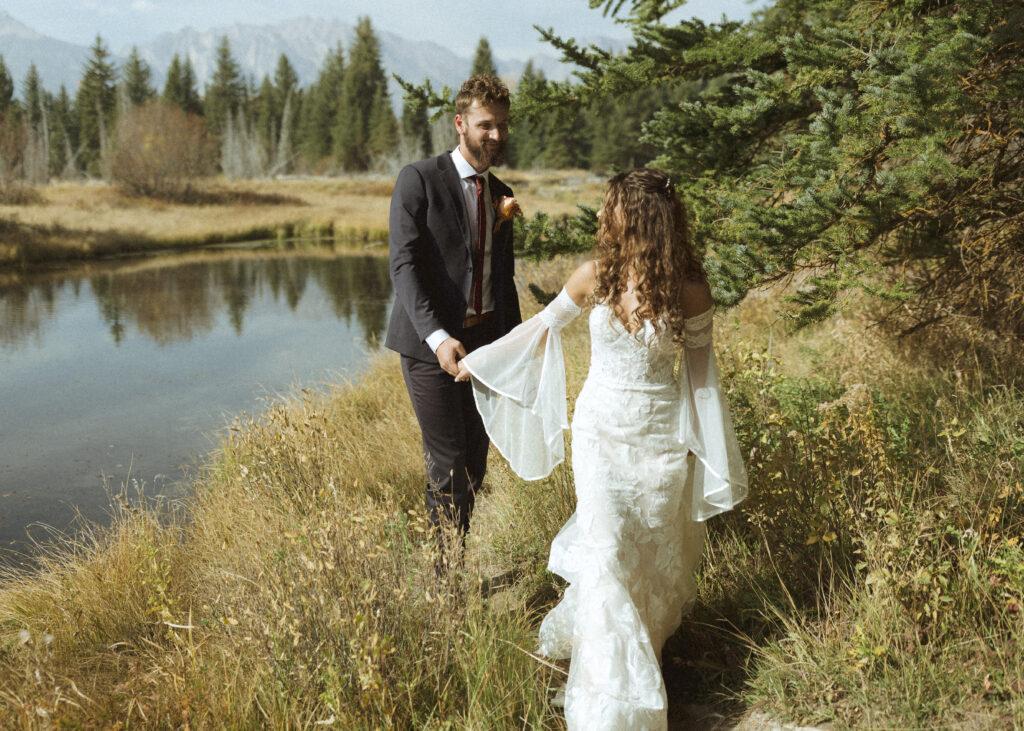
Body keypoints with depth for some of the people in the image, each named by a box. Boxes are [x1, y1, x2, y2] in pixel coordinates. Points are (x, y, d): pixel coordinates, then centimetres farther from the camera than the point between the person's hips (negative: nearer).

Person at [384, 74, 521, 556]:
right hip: (431, 342, -6)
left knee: (475, 461, 9)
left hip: (484, 340, 6)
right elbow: (403, 265, -15)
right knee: (447, 463, -5)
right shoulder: (419, 180, -7)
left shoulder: (501, 194, 13)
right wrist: (437, 336, -27)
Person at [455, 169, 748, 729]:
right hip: (600, 430, 1)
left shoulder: (689, 291, -12)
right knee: (606, 553, -4)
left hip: (660, 436, -1)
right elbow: (545, 324, 9)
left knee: (653, 554, 9)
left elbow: (699, 365, -1)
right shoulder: (595, 276, -7)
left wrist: (710, 451, 1)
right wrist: (477, 361, 18)